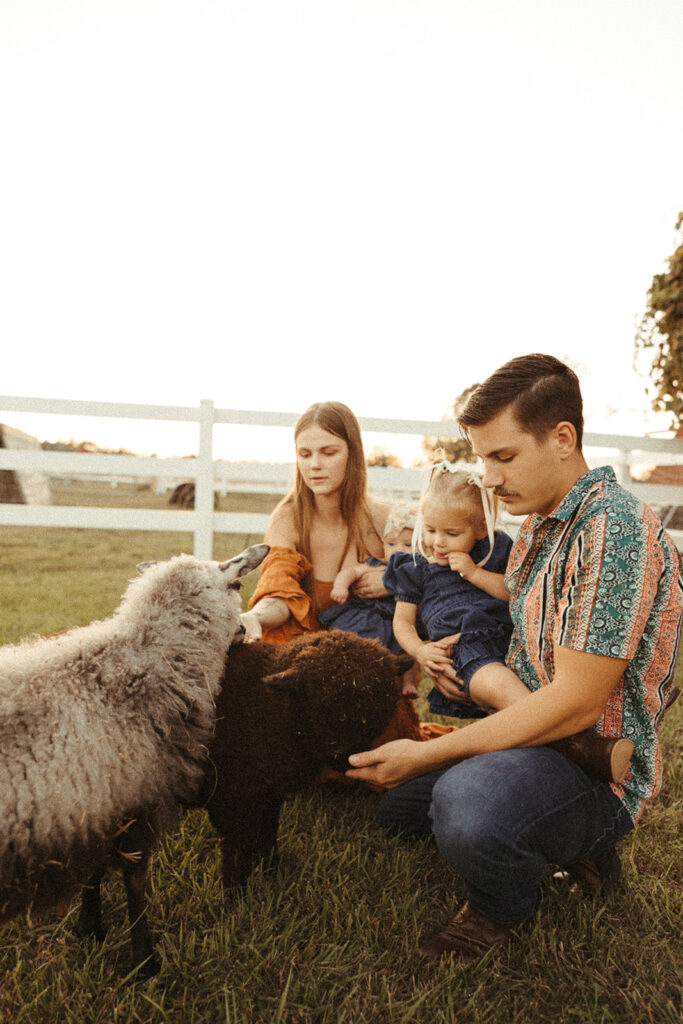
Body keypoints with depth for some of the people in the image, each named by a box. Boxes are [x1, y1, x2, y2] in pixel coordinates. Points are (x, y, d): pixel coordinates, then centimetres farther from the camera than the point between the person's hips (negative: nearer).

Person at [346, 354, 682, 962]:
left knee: (467, 801, -39)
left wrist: (429, 755, -25)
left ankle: (505, 908, -2)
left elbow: (576, 703, -27)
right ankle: (571, 843, 20)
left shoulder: (616, 529, -24)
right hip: (529, 733, 9)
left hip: (596, 763, -9)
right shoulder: (539, 524, 6)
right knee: (390, 798, 19)